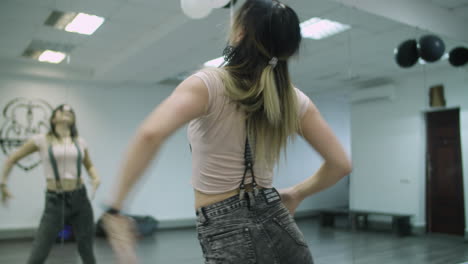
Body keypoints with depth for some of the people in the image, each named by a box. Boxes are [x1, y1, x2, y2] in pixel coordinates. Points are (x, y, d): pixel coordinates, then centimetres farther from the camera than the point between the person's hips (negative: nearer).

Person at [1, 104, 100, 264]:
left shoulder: (80, 142, 7)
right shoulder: (41, 140, -2)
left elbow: (89, 165, 22)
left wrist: (96, 178, 3)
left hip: (80, 198, 3)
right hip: (55, 200, -3)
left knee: (87, 251, 10)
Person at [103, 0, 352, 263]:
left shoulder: (209, 84, -14)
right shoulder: (294, 100, 0)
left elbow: (151, 133, -31)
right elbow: (340, 163, 4)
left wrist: (116, 207, -21)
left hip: (227, 237, -5)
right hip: (278, 227, 6)